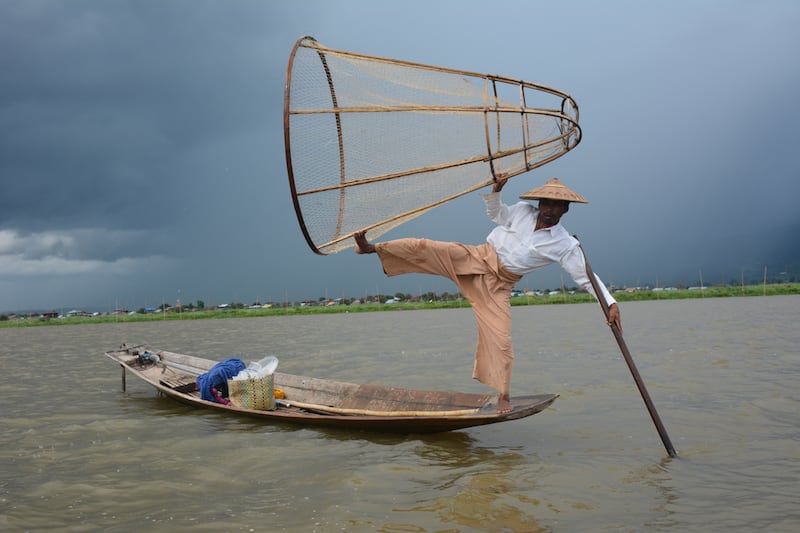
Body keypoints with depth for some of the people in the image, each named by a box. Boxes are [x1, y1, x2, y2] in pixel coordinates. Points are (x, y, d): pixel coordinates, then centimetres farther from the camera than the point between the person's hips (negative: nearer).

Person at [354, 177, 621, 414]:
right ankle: (372, 247, -5)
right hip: (476, 257, 2)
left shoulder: (566, 245, -7)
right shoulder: (523, 211, 2)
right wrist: (496, 190, 0)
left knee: (500, 338, -11)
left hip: (497, 285, -2)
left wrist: (611, 303, -18)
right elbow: (496, 213, 17)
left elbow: (586, 276, -8)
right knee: (424, 248, -16)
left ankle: (503, 396, 5)